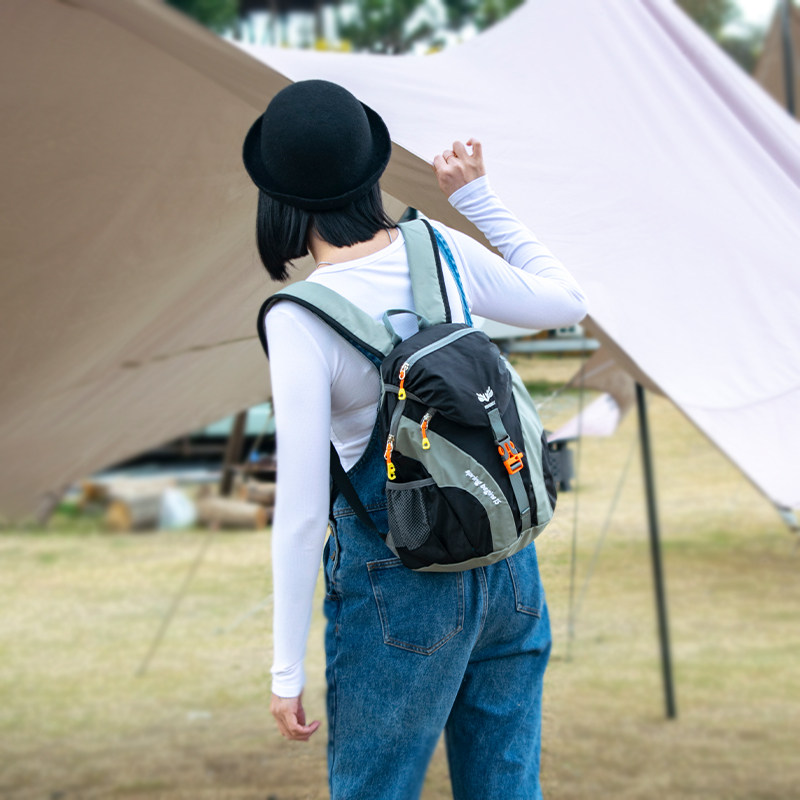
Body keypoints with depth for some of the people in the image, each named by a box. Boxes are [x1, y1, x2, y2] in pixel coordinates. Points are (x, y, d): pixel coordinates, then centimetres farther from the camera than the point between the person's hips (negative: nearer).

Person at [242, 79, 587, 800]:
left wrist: (287, 670, -11)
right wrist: (478, 197, 19)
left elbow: (301, 509, -18)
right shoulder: (441, 251, -5)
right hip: (507, 564, 6)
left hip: (403, 587, -5)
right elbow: (566, 302, 14)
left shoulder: (300, 322, -19)